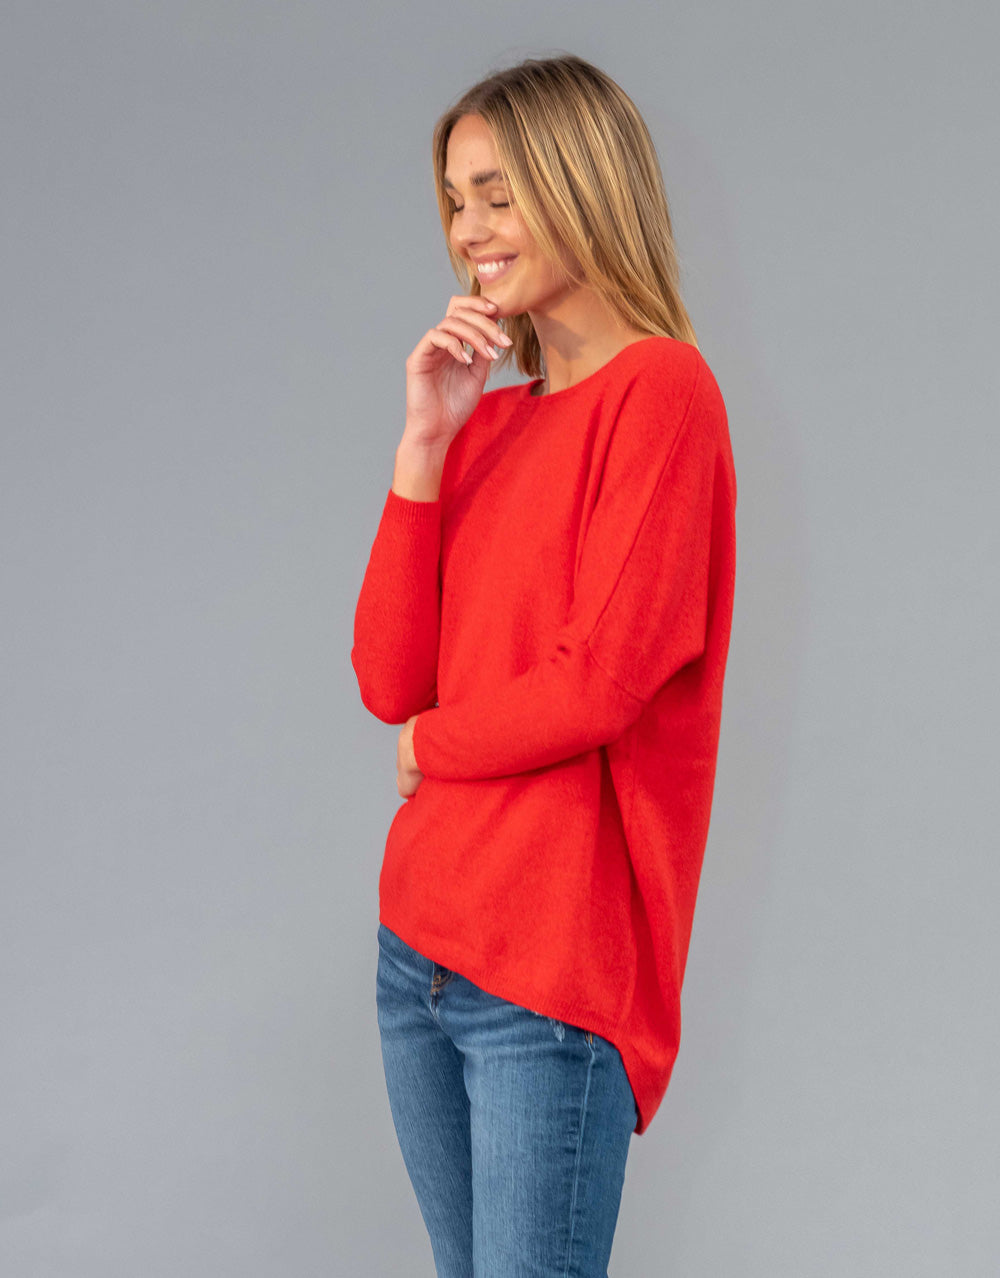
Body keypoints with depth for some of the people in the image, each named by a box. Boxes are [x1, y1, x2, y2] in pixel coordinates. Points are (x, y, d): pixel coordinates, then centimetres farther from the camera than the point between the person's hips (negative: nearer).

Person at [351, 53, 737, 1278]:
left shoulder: (661, 388, -9)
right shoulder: (491, 418, 11)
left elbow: (601, 682, -16)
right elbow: (387, 682, 3)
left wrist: (431, 742, 0)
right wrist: (426, 442, -3)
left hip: (554, 971, -7)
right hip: (417, 946, 7)